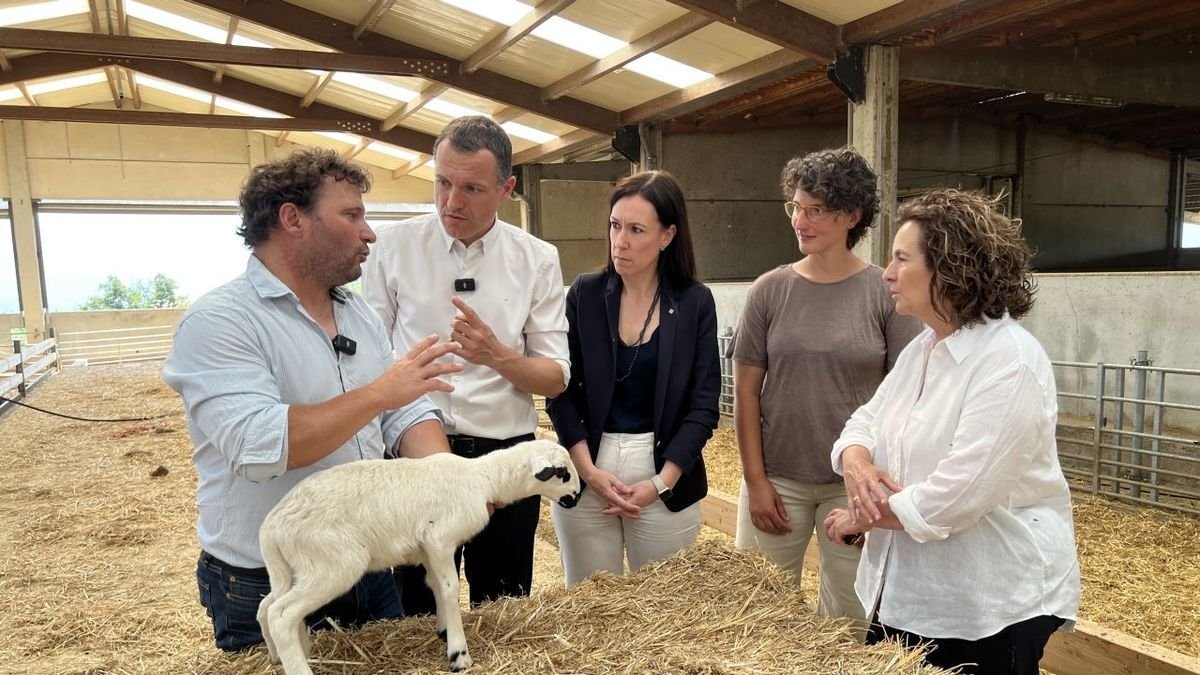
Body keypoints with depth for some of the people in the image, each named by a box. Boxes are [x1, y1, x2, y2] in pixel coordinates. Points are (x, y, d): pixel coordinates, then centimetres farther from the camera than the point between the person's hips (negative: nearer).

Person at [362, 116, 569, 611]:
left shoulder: (537, 260, -2)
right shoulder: (394, 246, -3)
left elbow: (556, 378, -2)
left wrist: (497, 355, -21)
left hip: (505, 457, 1)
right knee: (415, 617, 14)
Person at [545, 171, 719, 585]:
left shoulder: (695, 303, -3)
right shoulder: (584, 294, -1)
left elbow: (703, 405, -4)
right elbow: (561, 392, -1)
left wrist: (660, 483, -11)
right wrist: (589, 470, -11)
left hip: (666, 473, 0)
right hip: (585, 471, 1)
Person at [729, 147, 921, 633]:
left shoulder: (884, 292, -4)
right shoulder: (770, 291, -1)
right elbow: (745, 392, 0)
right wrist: (755, 480, -4)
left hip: (856, 483, 0)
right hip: (777, 478, 1)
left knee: (849, 617, 12)